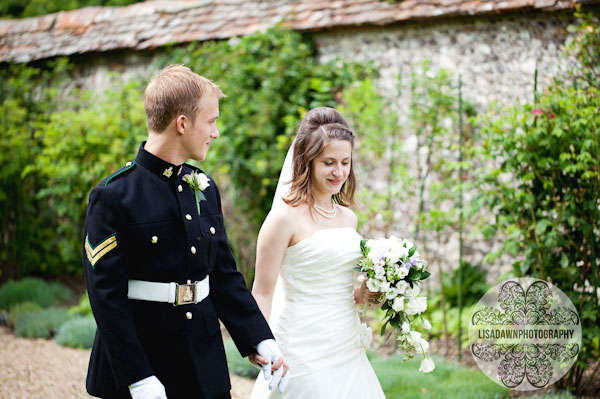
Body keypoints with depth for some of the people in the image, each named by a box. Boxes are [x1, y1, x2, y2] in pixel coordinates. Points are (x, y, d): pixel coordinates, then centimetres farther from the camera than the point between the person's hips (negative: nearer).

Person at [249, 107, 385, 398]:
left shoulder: (348, 217, 11)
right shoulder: (286, 216, -11)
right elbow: (263, 292, -12)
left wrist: (361, 296, 5)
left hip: (348, 350, 7)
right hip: (306, 350, -7)